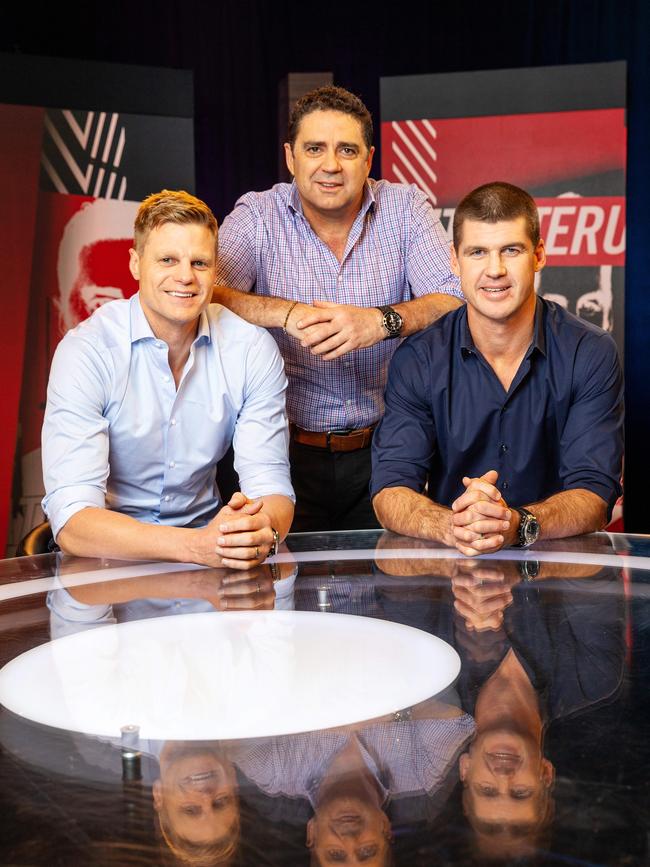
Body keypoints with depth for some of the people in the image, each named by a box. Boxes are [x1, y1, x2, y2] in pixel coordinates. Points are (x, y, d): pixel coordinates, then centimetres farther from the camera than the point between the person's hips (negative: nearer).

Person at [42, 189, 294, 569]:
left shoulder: (253, 348, -4)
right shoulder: (85, 352, -14)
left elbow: (271, 484, -7)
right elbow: (72, 519, -23)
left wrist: (264, 530, -31)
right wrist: (197, 545, -38)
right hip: (111, 556, -2)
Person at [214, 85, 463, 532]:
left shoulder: (407, 208, 3)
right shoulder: (258, 216, 1)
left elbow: (456, 302, -8)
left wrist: (382, 321, -26)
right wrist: (287, 313, -27)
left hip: (385, 447, 1)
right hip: (289, 451, -1)